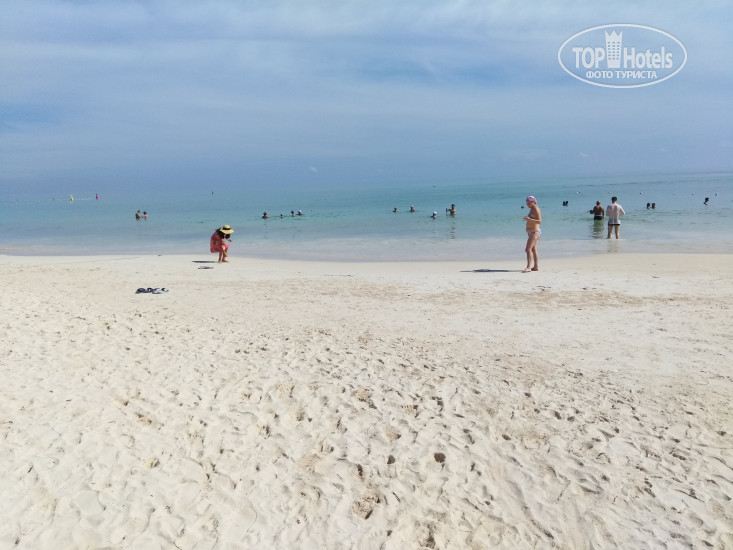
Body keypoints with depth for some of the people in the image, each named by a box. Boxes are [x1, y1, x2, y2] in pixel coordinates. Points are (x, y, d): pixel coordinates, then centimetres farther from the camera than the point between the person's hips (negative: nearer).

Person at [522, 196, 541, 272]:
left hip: (534, 232, -11)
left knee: (528, 249, -19)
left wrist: (529, 219, -32)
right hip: (531, 232, 11)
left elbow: (539, 221, -23)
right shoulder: (532, 209, 16)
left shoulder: (536, 209, -13)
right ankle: (536, 267, 18)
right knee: (533, 250, 13)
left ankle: (528, 267, -25)